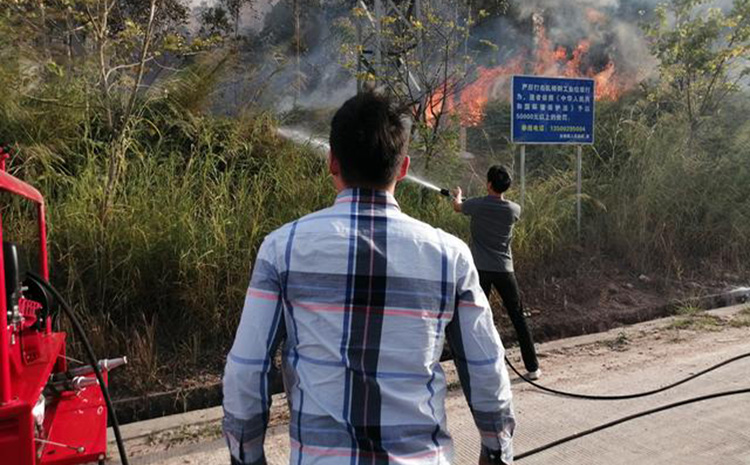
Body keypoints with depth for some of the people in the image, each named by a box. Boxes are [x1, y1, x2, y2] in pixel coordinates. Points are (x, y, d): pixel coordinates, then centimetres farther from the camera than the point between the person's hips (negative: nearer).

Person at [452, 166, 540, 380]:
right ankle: (533, 368, 12)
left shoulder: (477, 205, -7)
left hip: (481, 269, -2)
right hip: (504, 270, 2)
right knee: (518, 318, 8)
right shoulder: (514, 209, -1)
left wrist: (458, 195, 39)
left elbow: (457, 207, 15)